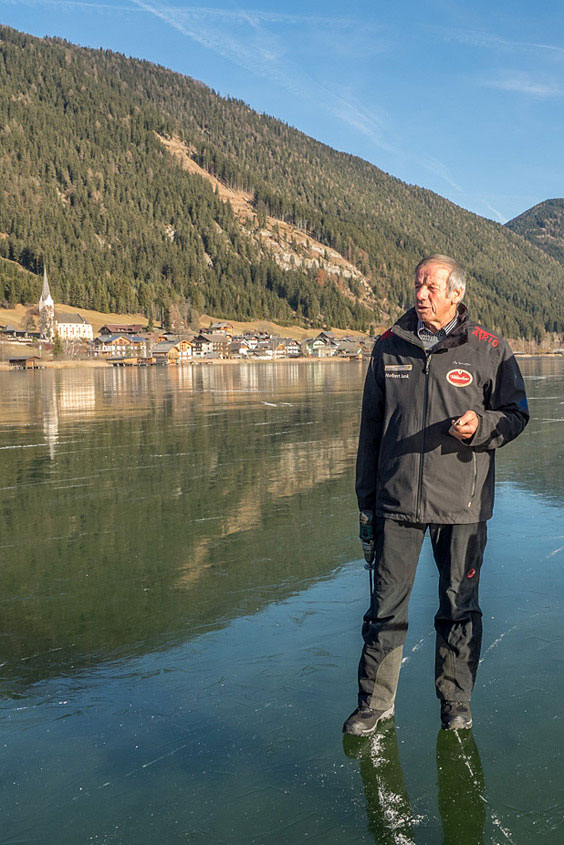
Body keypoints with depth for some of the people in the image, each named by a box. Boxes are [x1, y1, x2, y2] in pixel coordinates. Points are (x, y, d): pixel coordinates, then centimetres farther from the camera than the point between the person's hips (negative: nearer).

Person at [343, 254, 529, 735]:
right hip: (397, 500, 2)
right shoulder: (390, 346, 7)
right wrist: (366, 500, 12)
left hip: (463, 505, -1)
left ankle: (456, 701, 28)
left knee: (460, 607, 10)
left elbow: (516, 414, 6)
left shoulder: (488, 350, -1)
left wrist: (481, 424, -18)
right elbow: (371, 427, 12)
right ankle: (376, 702, 21)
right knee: (386, 605, 6)